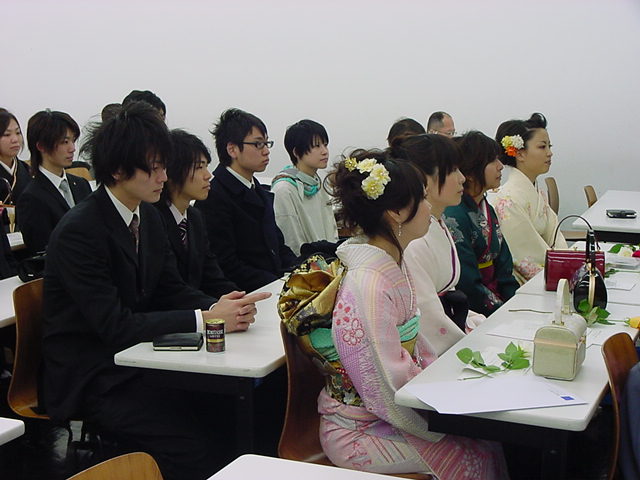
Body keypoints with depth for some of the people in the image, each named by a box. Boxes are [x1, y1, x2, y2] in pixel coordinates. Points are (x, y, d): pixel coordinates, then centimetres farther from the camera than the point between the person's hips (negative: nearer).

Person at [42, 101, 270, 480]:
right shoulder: (79, 232, -19)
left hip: (137, 362, 7)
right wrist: (204, 319, -27)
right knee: (193, 444, -24)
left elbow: (172, 289, 9)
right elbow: (114, 325, -24)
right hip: (91, 381, -7)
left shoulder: (149, 216, 6)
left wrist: (220, 306, -13)